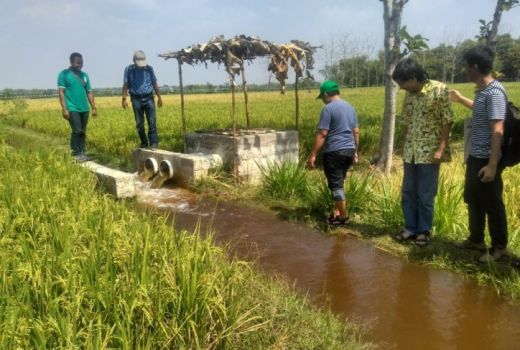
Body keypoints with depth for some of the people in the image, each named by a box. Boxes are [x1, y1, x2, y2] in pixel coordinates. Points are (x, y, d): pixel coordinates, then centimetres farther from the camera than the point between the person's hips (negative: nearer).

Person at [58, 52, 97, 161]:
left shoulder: (84, 75, 14)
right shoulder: (64, 74, -1)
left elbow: (89, 93, 16)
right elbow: (61, 92, -6)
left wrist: (94, 108, 12)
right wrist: (64, 109, -13)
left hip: (84, 109, 5)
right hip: (72, 108, -5)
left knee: (83, 132, 7)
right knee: (77, 131, -11)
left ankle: (82, 153, 14)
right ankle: (75, 154, 0)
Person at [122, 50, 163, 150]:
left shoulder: (149, 69, 6)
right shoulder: (129, 70, 3)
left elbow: (155, 84, 11)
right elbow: (125, 85, 2)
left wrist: (159, 97, 7)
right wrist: (124, 99, -7)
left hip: (149, 98, 0)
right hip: (136, 99, 0)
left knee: (152, 122, -8)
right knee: (139, 123, 5)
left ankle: (154, 143, -6)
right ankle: (144, 143, 16)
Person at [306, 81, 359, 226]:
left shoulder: (328, 108, -10)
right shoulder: (350, 107, 14)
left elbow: (322, 134, -15)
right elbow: (356, 132, 17)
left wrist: (313, 155, -13)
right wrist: (355, 151, 25)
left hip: (334, 152, -8)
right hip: (349, 150, 8)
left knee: (336, 185, 1)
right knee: (339, 183, 18)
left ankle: (343, 217, 7)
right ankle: (337, 212, 24)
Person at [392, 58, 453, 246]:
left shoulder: (439, 90, -10)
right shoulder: (409, 95, 8)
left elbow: (447, 121, -11)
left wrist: (441, 149, -16)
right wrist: (404, 149, 12)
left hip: (430, 152, -6)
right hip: (410, 152, 6)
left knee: (425, 195, 2)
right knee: (408, 192, 10)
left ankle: (424, 231, 16)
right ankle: (410, 228, 23)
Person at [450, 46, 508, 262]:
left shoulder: (494, 92, -20)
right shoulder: (483, 91, 9)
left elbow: (497, 131, -23)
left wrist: (492, 165, -25)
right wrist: (460, 99, 40)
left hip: (487, 161, -10)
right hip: (475, 158, 10)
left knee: (492, 205, 4)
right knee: (473, 201, 19)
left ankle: (499, 248, 20)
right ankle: (476, 240, 34)